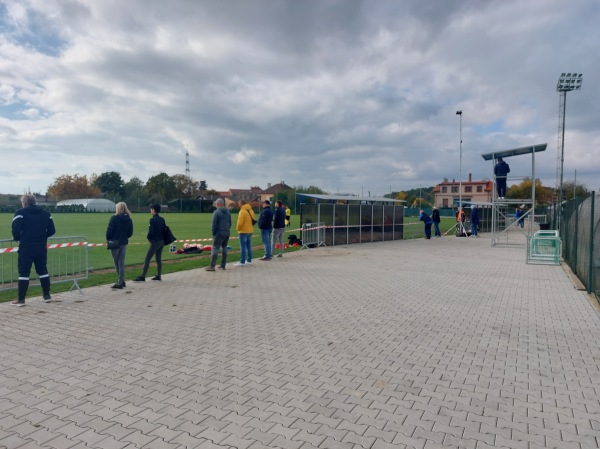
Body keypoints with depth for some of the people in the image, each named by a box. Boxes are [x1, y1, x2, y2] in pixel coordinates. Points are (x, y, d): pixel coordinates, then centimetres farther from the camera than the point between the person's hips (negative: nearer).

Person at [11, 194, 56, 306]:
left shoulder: (20, 213, -5)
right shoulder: (45, 214, 8)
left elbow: (16, 230, -14)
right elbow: (51, 230, 6)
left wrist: (17, 238, 5)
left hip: (26, 248, -4)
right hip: (41, 248, 4)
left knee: (23, 273, 2)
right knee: (43, 271, 14)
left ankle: (21, 299, 4)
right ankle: (47, 296, 19)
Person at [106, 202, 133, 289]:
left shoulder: (114, 218, -12)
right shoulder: (129, 219, 3)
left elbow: (109, 230, -13)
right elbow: (130, 233, 6)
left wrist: (108, 240, 1)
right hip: (124, 243, 5)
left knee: (117, 263, 6)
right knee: (121, 263, 10)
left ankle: (120, 282, 10)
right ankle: (121, 282, 12)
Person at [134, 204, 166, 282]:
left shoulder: (152, 220, -14)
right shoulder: (162, 219, 7)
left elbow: (151, 232, -20)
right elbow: (165, 229, 10)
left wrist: (148, 237, -2)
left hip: (155, 242, -8)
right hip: (162, 242, 8)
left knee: (147, 259, -3)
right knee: (159, 259, 14)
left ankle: (142, 277, -2)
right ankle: (158, 276, 17)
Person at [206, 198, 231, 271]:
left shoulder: (216, 212, -9)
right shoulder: (228, 212, 12)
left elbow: (214, 225, -10)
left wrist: (213, 234, -4)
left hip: (219, 233, -7)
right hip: (227, 232, 7)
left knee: (215, 248, -6)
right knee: (224, 248, 13)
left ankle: (212, 266, -10)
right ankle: (223, 265, 16)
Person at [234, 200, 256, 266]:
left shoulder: (242, 211, -15)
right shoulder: (251, 211, 11)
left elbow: (240, 222, -19)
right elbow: (254, 220, 14)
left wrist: (238, 229, -4)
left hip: (243, 231, -8)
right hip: (250, 231, 8)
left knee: (243, 247, -6)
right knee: (249, 246, 12)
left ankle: (242, 262, -5)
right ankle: (249, 260, 17)